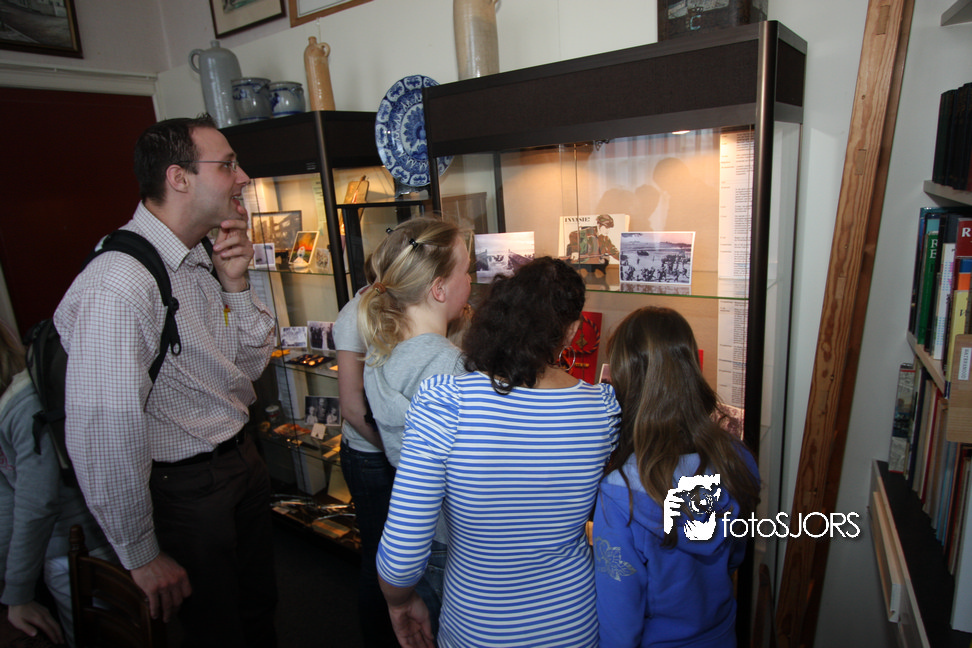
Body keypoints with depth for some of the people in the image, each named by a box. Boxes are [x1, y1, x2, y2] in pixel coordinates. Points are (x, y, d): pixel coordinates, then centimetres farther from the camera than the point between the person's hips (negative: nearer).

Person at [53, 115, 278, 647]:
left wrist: (234, 286, -9)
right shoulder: (117, 287, -27)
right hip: (186, 490, -7)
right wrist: (142, 556, -15)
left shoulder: (199, 262, 0)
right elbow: (103, 438, -27)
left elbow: (249, 365, 7)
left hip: (243, 459, 8)